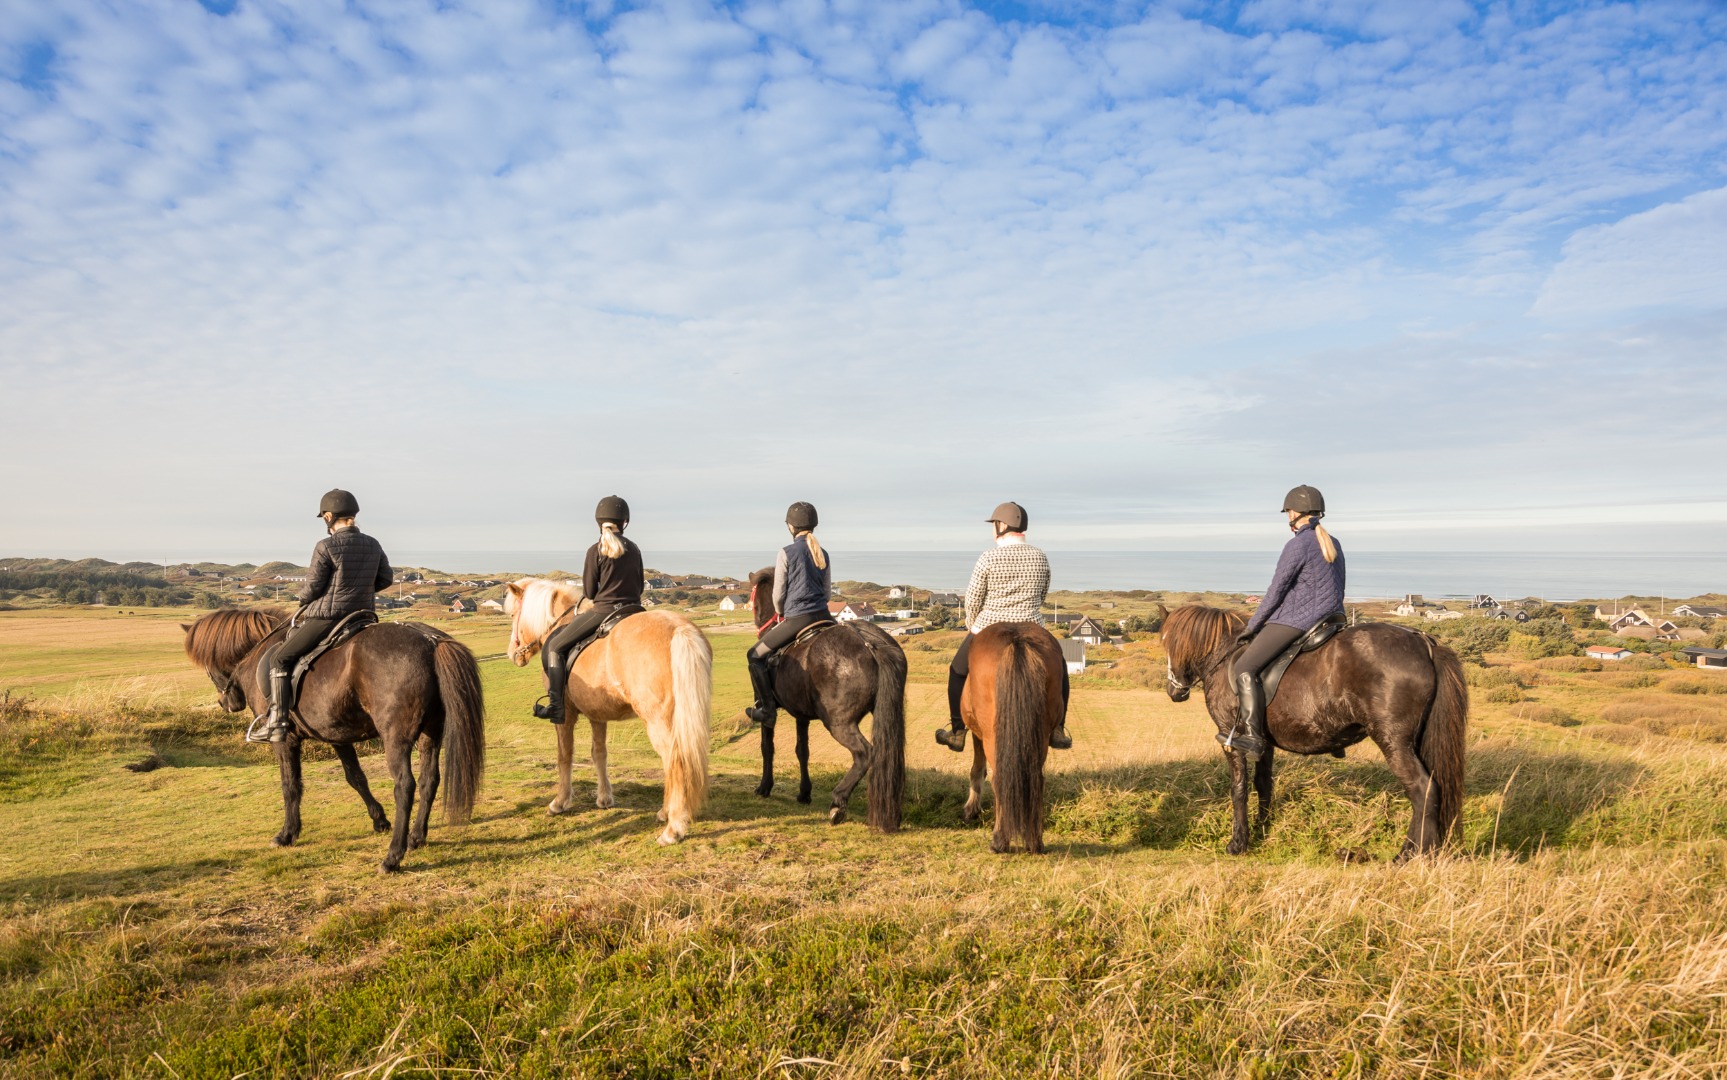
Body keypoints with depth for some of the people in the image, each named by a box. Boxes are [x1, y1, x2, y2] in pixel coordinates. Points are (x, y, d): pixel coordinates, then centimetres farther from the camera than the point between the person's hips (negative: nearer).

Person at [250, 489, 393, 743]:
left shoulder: (325, 547, -13)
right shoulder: (373, 546, 5)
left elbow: (313, 586, -9)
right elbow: (385, 578, 14)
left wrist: (303, 602, 12)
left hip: (326, 617, -6)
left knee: (280, 660, 6)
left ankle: (276, 723, -1)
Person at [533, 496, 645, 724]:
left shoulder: (596, 551, -7)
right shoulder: (634, 549, 7)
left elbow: (589, 592, -3)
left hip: (603, 611, -5)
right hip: (634, 610, 5)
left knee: (555, 646, 6)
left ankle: (556, 705, -3)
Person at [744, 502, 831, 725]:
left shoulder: (786, 553, -8)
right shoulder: (823, 554, 9)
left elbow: (778, 594, -3)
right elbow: (828, 593, 14)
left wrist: (780, 613, 15)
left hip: (796, 619, -6)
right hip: (822, 614, 6)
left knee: (755, 655, 8)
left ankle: (767, 708, 6)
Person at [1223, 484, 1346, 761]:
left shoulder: (1298, 545, -12)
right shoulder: (1333, 544, 14)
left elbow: (1276, 591, -11)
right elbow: (1337, 589, 19)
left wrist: (1251, 627, -3)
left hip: (1297, 620, -10)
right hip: (1332, 618, 10)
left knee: (1245, 668, -12)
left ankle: (1252, 736, -22)